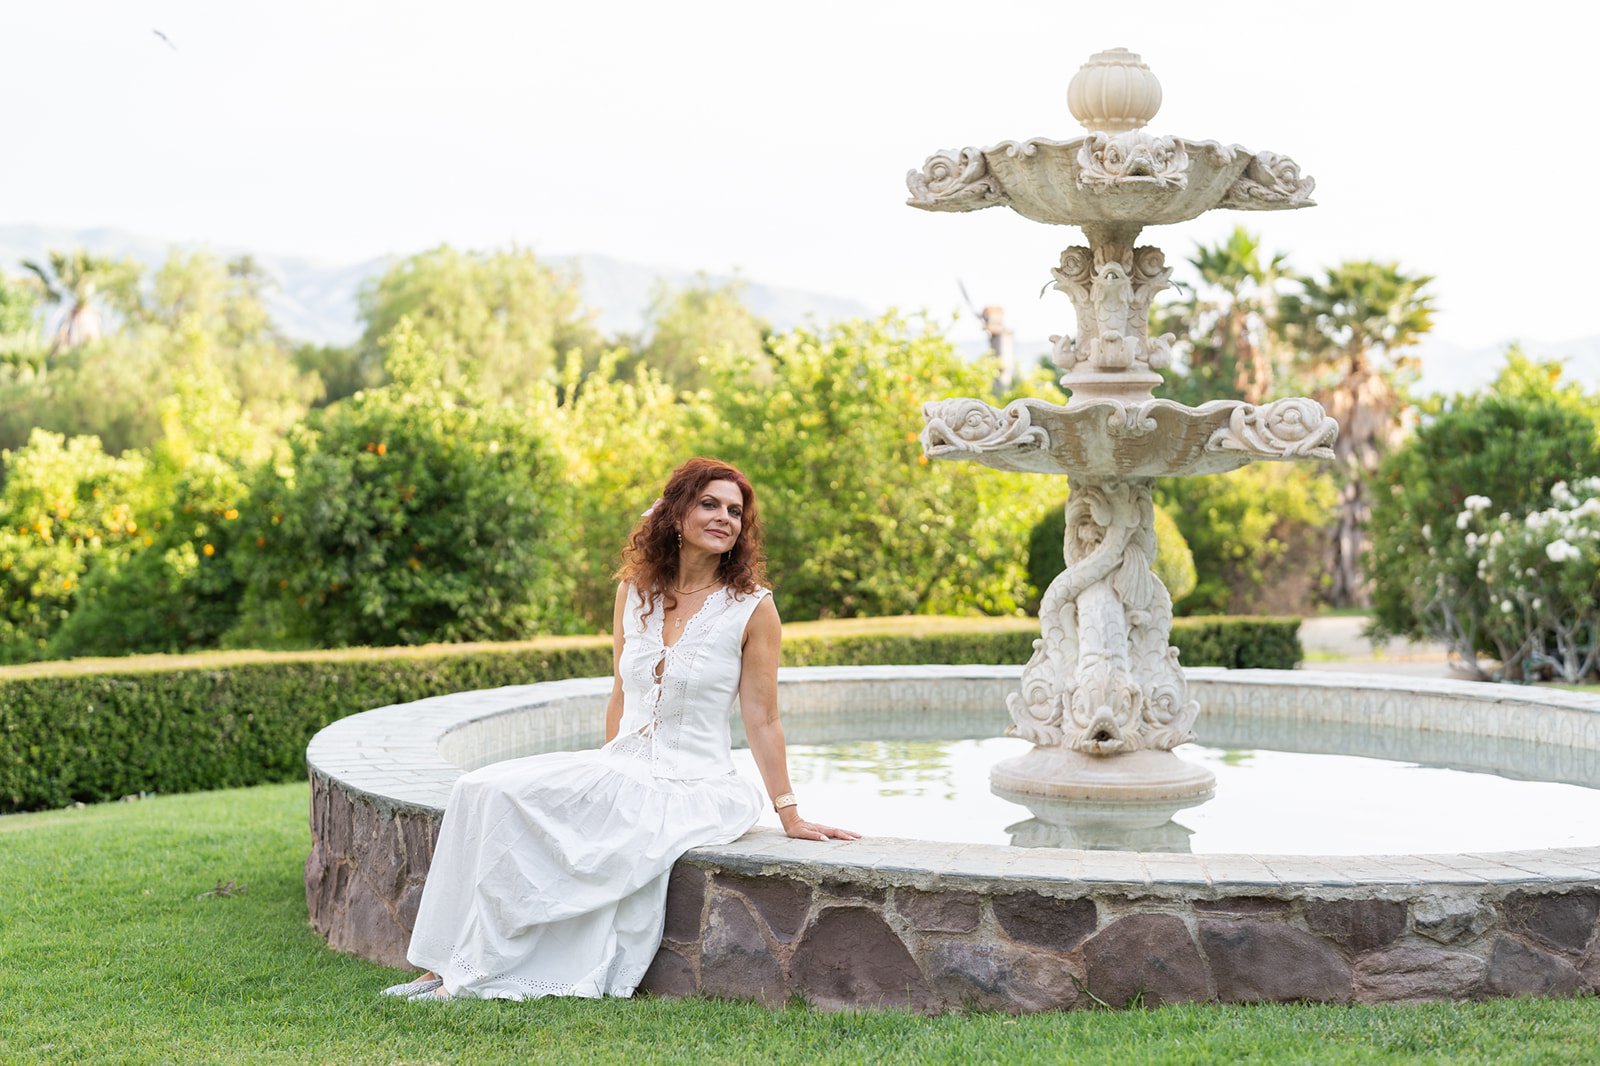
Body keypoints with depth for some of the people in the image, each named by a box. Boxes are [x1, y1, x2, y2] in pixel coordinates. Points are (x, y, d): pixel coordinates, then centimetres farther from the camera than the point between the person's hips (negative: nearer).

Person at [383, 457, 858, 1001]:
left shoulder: (751, 607, -5)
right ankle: (447, 965, -16)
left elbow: (761, 719, -2)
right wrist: (606, 776, 18)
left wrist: (790, 816, -3)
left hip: (693, 787, -6)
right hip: (620, 769, 6)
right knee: (482, 789, -17)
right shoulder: (636, 590, 9)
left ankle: (472, 974, -18)